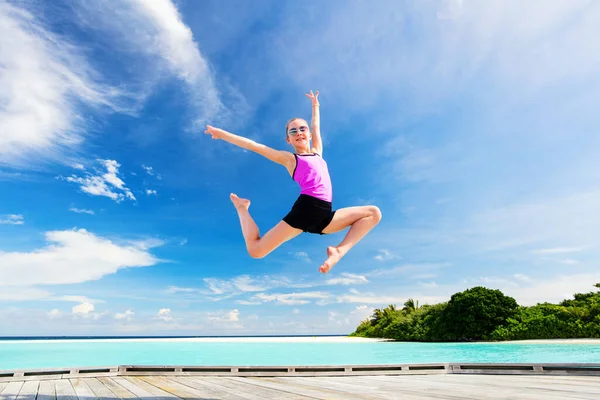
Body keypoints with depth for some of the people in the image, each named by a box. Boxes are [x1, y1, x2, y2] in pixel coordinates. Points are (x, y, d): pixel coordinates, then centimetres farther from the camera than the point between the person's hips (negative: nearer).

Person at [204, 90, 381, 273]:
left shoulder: (317, 153, 26)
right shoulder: (289, 158, 12)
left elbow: (316, 126, 39)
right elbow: (256, 146, 9)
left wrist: (315, 104, 49)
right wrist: (222, 134, 9)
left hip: (325, 216, 5)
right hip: (304, 209, -5)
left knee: (374, 213, 1)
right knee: (255, 250, -10)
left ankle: (339, 251, -15)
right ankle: (242, 207, 19)